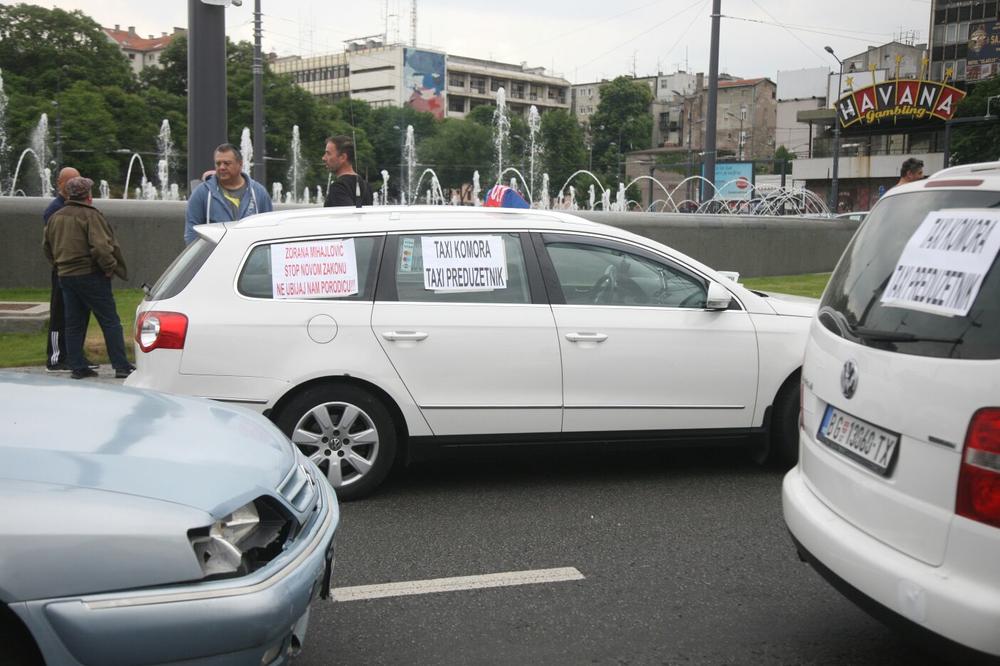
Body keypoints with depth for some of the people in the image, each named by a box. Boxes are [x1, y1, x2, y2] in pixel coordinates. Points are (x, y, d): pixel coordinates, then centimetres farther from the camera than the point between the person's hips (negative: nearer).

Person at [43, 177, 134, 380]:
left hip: (65, 276, 7)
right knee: (110, 321, -2)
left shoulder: (55, 217, 12)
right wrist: (111, 267, -10)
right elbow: (100, 247, -21)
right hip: (90, 275, -7)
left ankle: (78, 367, 12)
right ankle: (121, 366, -3)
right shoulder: (90, 215, -12)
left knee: (73, 324, 12)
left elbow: (48, 248, 20)